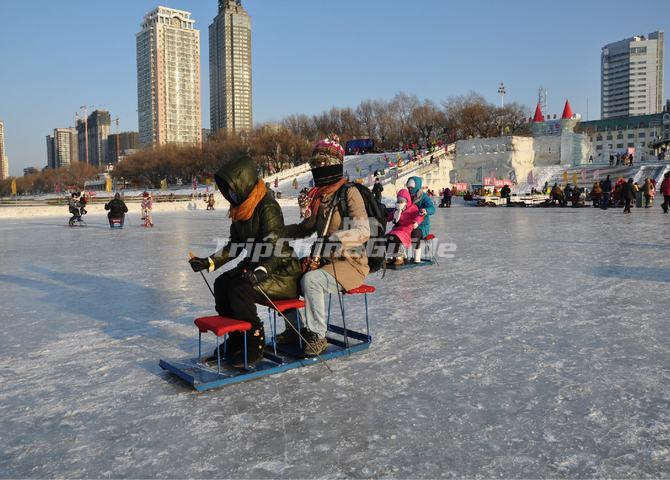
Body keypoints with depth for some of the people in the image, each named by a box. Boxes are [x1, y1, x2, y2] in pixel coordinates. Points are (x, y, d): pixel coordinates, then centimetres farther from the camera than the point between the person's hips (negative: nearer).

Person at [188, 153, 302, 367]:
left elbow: (275, 250, -27)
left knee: (240, 290, -25)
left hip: (283, 271, -9)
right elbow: (234, 245, 13)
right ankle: (236, 340, 9)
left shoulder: (268, 207, -21)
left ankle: (254, 347, -10)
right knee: (221, 284, -2)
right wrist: (209, 262, 2)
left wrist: (260, 273, -42)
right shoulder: (241, 209, 7)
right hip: (256, 266, 9)